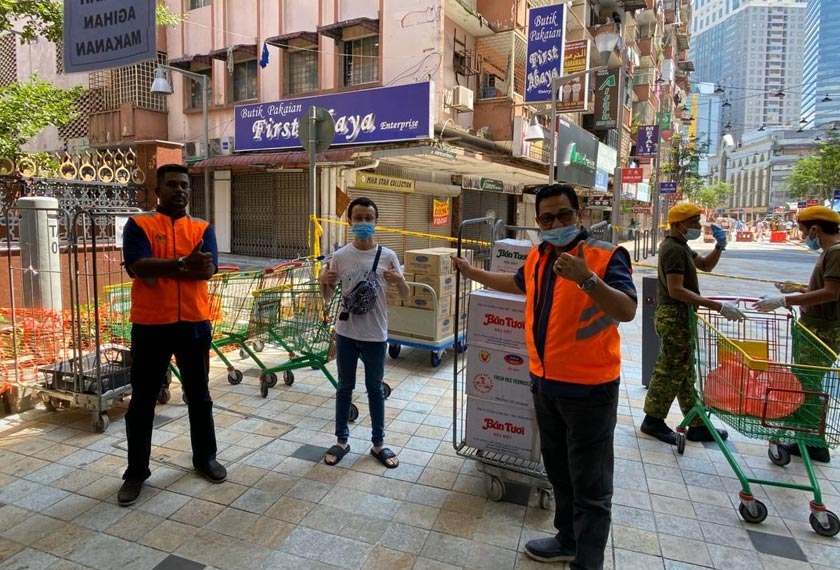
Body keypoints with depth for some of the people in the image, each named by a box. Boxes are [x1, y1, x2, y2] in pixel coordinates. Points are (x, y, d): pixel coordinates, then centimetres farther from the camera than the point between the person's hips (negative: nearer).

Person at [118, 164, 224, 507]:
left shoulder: (203, 228, 6)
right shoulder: (138, 225, 1)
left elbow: (208, 269, -10)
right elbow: (138, 267, -16)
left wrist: (160, 268, -13)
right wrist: (184, 263, -18)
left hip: (194, 323, 2)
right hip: (150, 325, -2)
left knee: (199, 396, 14)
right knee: (142, 401, 9)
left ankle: (205, 458, 31)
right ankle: (136, 472, 24)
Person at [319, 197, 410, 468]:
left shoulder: (387, 256, -5)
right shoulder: (340, 256, -3)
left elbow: (405, 296, 0)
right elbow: (327, 296, 6)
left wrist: (399, 281, -21)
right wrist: (323, 281, -16)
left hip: (375, 335, -1)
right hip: (346, 333, 1)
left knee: (375, 389, 12)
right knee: (345, 388, 13)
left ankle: (378, 443, 27)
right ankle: (342, 440, 29)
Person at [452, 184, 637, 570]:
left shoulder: (606, 255, -15)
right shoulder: (538, 257, 6)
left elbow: (627, 311, -27)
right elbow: (517, 283, 27)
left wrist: (586, 279, -40)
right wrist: (472, 272, 31)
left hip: (588, 388, -8)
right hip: (545, 382, 8)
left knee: (590, 486, 4)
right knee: (558, 470, 23)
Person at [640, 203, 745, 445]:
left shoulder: (680, 246, 15)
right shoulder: (674, 249, -18)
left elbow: (706, 265, 21)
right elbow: (676, 290, -26)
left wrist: (720, 246, 2)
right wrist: (718, 306, -28)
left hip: (677, 316, 10)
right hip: (674, 316, -10)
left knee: (683, 371, 13)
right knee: (673, 371, -1)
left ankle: (697, 425, 23)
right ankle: (653, 420, 10)